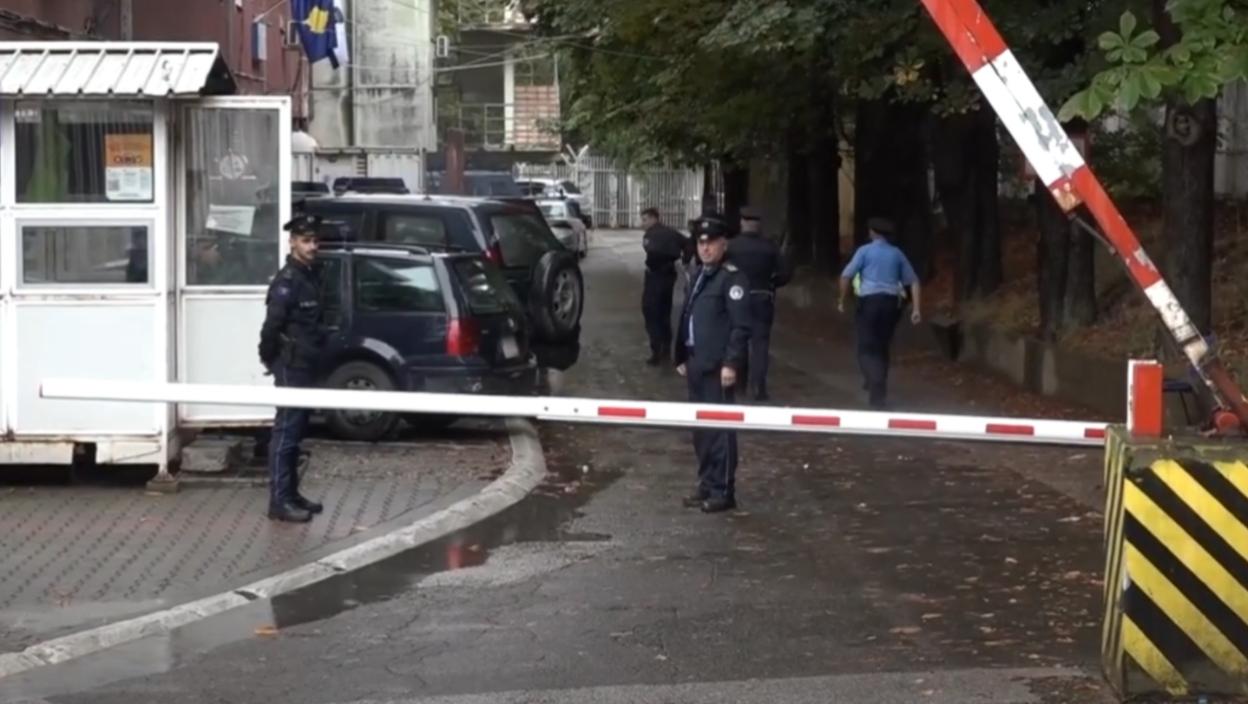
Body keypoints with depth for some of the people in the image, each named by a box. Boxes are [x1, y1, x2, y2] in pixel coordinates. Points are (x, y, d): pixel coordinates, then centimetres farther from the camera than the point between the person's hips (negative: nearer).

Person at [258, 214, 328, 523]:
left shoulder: (309, 277, 12)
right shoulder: (287, 281, -17)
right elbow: (272, 325, -22)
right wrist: (270, 359, -10)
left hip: (305, 367, 9)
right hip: (291, 367, -9)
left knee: (295, 432, 15)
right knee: (286, 433, -7)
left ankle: (291, 494, 23)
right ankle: (279, 501, -5)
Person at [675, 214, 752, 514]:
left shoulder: (732, 278, -10)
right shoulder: (698, 276, 18)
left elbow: (741, 326, -16)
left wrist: (731, 363, -20)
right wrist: (682, 357, 18)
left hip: (717, 366, -9)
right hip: (696, 363, 9)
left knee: (719, 427, -6)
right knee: (700, 427, 13)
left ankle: (723, 491, -2)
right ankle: (707, 485, 22)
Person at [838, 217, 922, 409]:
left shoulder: (865, 251, 0)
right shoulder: (897, 254, 12)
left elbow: (846, 276, -9)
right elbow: (913, 281, 9)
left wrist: (842, 300, 2)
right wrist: (917, 309, 7)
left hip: (869, 301, -4)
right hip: (891, 302, 4)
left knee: (868, 348, -2)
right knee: (882, 348, 19)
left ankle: (877, 394, -20)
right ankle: (878, 389, 28)